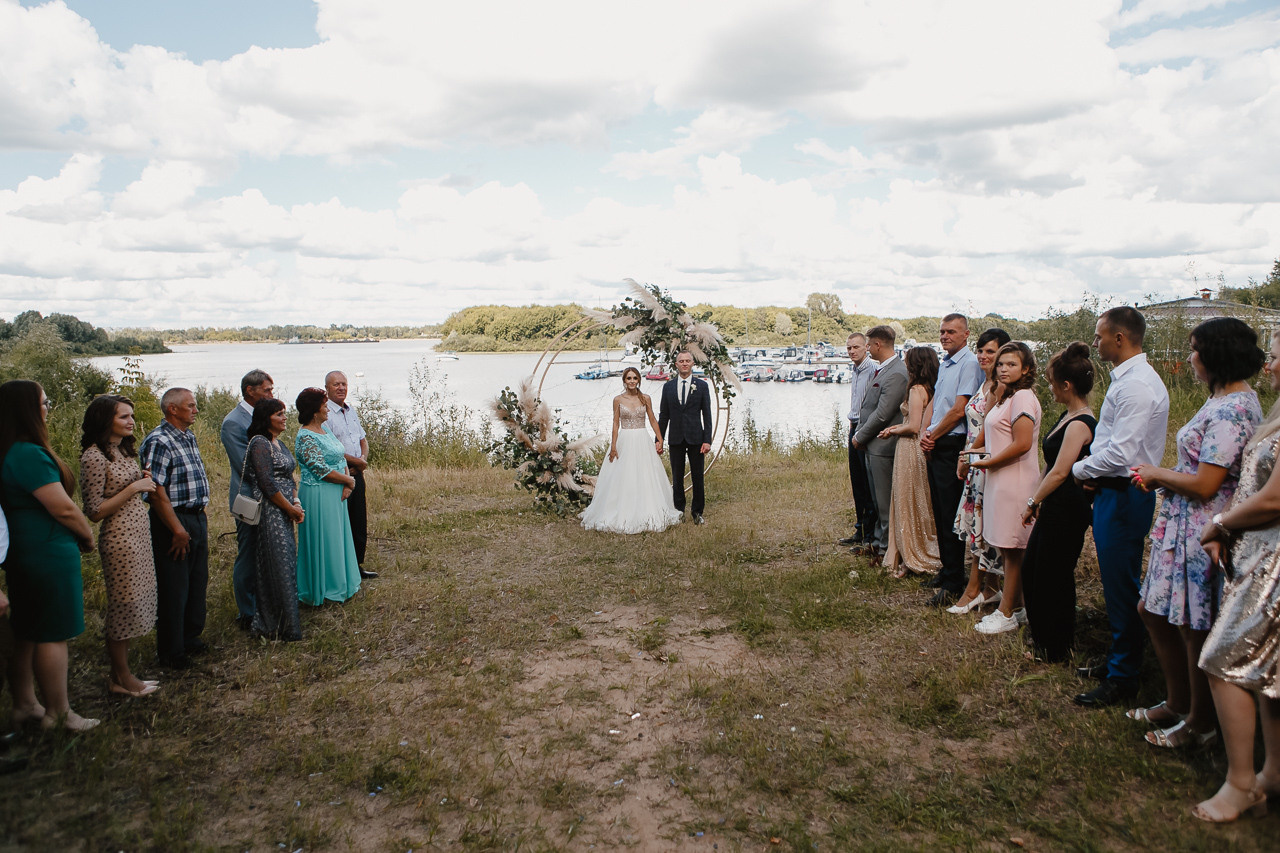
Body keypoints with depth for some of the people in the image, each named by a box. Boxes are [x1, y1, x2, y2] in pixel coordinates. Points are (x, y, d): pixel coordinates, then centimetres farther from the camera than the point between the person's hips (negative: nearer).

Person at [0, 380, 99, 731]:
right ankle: (58, 714, 10)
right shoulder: (30, 454, -21)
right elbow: (64, 508, -21)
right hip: (49, 555, -10)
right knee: (53, 636, 0)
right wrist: (88, 536, -3)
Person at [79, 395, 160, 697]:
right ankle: (121, 678, 16)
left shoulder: (124, 450, 12)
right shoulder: (95, 456, -15)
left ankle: (122, 674, 24)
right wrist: (133, 488, -19)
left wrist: (145, 482, 4)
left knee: (132, 605, 13)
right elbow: (95, 511, -16)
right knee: (124, 605, 1)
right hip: (119, 538, -9)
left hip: (139, 533, 9)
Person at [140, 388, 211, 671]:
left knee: (198, 583, 17)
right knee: (173, 590, 1)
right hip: (174, 522, -9)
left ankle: (190, 639, 32)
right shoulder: (159, 442, -16)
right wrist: (177, 530, -20)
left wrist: (201, 519, 18)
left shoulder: (189, 437, 12)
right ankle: (170, 653, 13)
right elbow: (156, 491, -21)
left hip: (197, 519, 9)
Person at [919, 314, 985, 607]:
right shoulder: (944, 364, 17)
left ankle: (953, 584, 0)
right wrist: (926, 433, 3)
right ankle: (946, 569, 28)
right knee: (940, 513, 16)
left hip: (952, 447, -9)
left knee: (951, 516, -6)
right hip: (936, 447, 9)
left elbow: (958, 411, -17)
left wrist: (933, 436, -6)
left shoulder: (969, 364, -12)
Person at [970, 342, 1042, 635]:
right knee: (1008, 548, 14)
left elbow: (1022, 444, -22)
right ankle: (1016, 606, 23)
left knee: (1012, 549, -2)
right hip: (1000, 480, 10)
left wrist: (987, 462, -13)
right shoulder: (1004, 397, 17)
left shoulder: (1023, 397, -14)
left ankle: (1006, 614, 6)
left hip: (1016, 481, -10)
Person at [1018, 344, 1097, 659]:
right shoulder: (1068, 416, 11)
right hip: (1054, 509, 10)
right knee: (1030, 570, 18)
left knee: (1052, 577, 3)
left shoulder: (1080, 424, -20)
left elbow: (1059, 472, -21)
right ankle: (1041, 636, 33)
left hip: (1067, 511, -10)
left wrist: (1033, 502, -11)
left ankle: (1056, 649, 19)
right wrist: (1037, 500, 14)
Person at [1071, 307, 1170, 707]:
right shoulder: (1127, 379, 12)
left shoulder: (1136, 385, -21)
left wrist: (1080, 469, -9)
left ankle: (1123, 678, 11)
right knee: (1116, 583, 20)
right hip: (1114, 491, 10)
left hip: (1124, 497, -10)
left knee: (1122, 588, 0)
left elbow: (1120, 453, -25)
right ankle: (1117, 660, 34)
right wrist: (1092, 468, 4)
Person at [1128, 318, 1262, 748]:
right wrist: (1158, 477, 4)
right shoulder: (1229, 399, 11)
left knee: (1195, 627, 5)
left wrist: (1158, 474, -8)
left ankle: (1200, 724, 24)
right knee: (1154, 611, 18)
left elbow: (1204, 485, -24)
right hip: (1182, 526, 10)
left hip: (1203, 531, -10)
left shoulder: (1230, 410, -21)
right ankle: (1177, 703, 34)